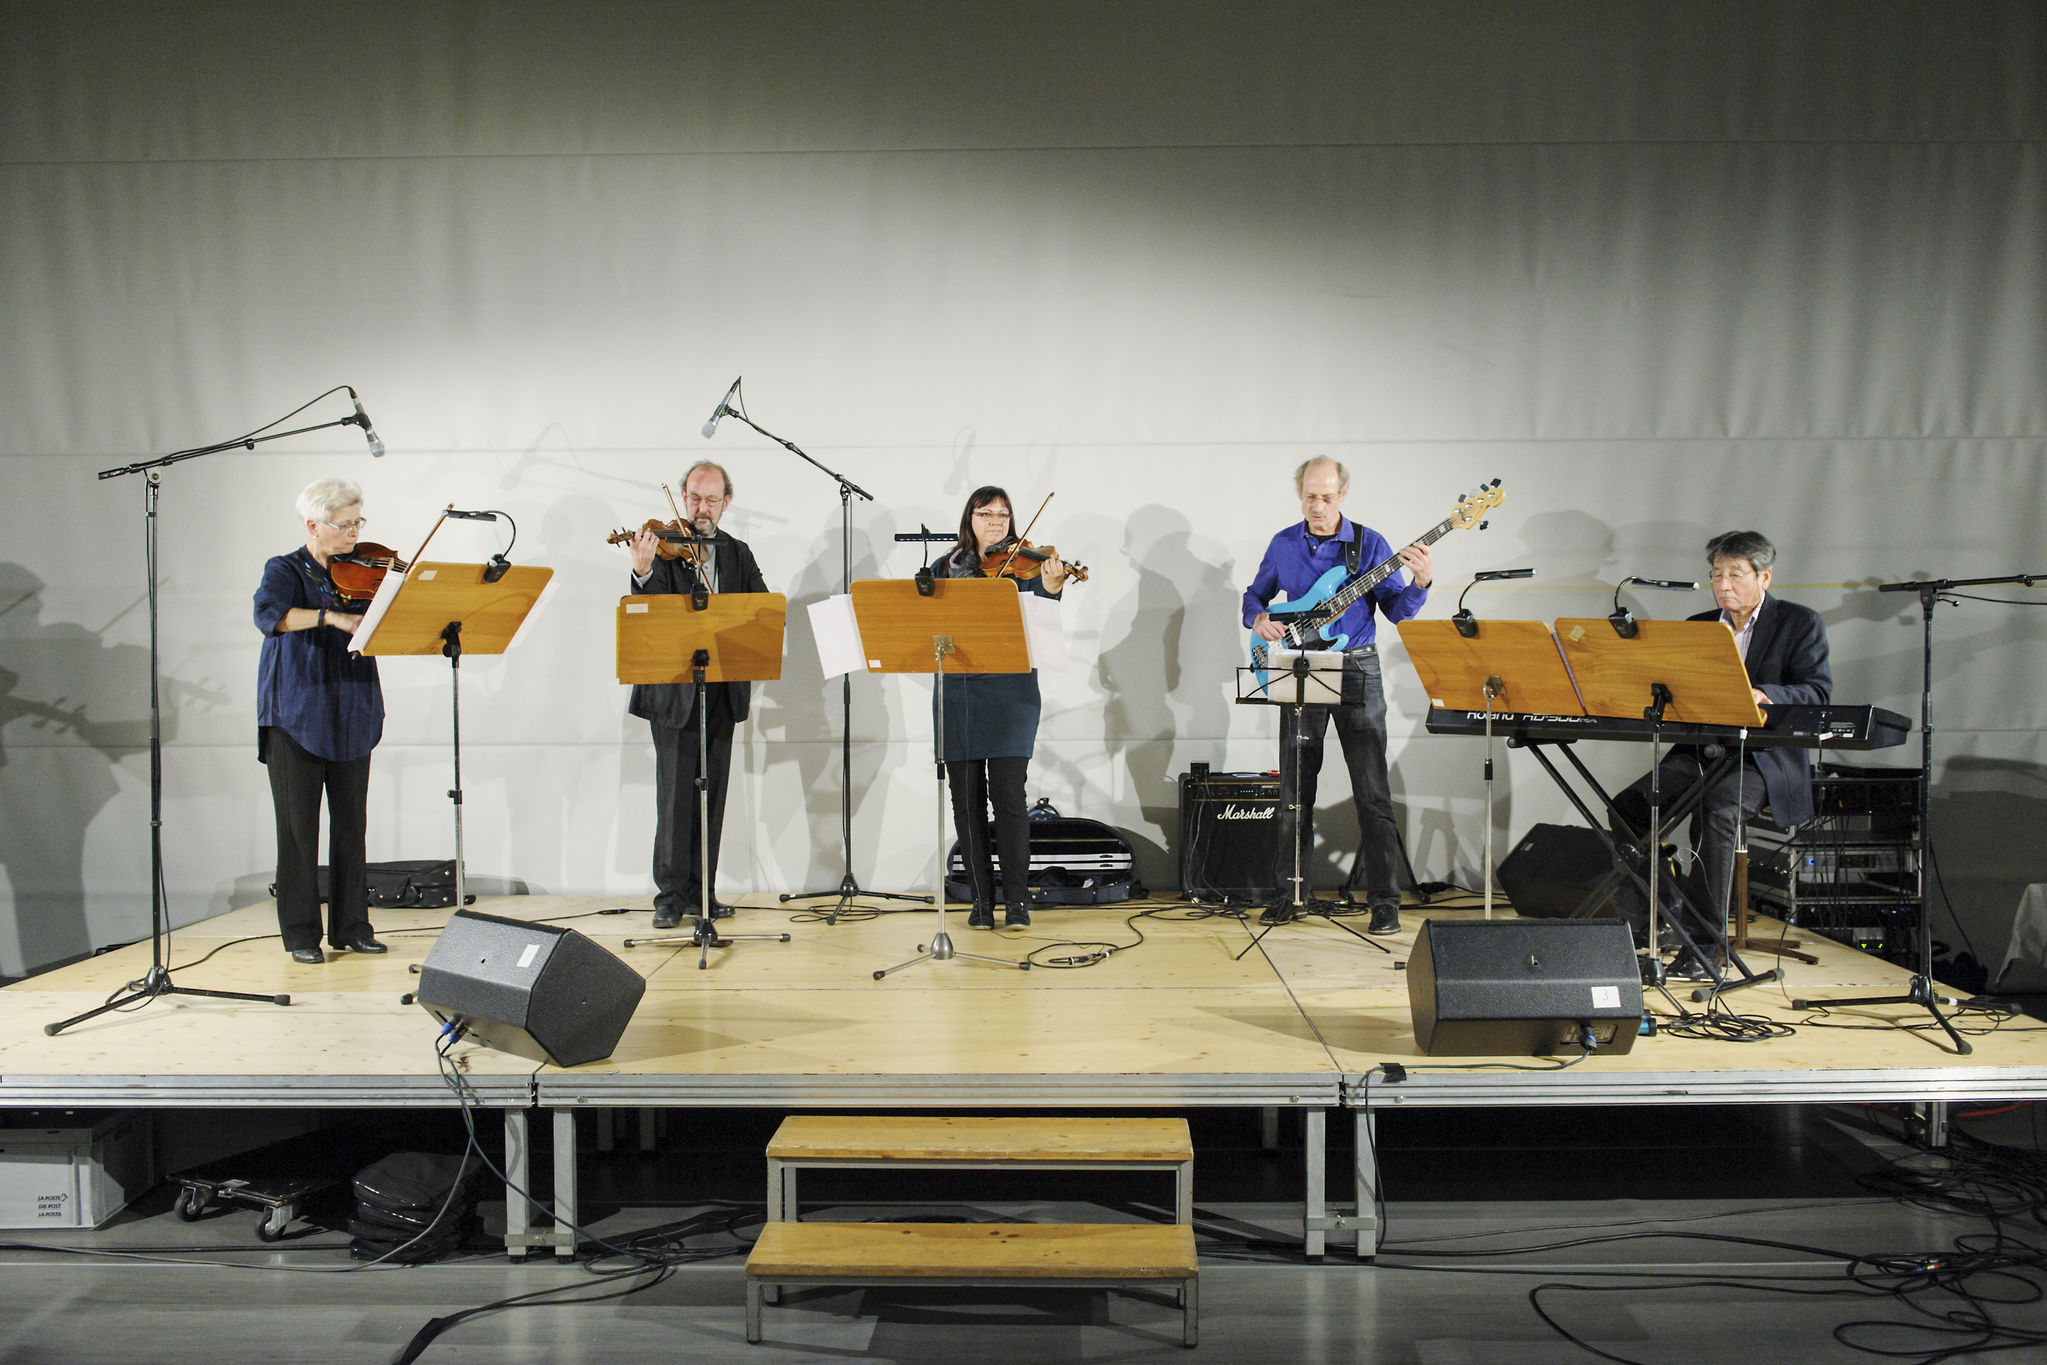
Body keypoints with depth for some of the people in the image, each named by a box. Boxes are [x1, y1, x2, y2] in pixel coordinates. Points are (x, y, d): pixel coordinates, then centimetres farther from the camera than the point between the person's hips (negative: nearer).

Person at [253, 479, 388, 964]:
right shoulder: (287, 571, -2)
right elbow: (268, 614, -23)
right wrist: (332, 616, -34)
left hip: (350, 716, 4)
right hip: (295, 714, -4)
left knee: (351, 822, 6)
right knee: (299, 825, 0)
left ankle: (352, 926, 14)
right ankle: (300, 933, 7)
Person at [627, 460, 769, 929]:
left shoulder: (738, 554, 14)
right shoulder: (664, 547, 0)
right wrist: (643, 570, -34)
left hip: (722, 692, 4)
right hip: (674, 692, -4)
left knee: (712, 795, 8)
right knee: (675, 796, -5)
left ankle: (701, 891, 16)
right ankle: (670, 895, 2)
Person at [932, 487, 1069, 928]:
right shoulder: (945, 569, 11)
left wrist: (1051, 589, -28)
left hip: (1009, 693, -3)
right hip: (955, 691, 3)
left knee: (1007, 794, -9)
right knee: (966, 798, 4)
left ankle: (1017, 900, 2)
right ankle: (981, 899, 14)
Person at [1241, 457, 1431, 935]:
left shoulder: (1369, 544, -1)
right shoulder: (1283, 545, 7)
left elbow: (1396, 609, -2)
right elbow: (1254, 595, 17)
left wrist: (1419, 583, -21)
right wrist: (1258, 619, -4)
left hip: (1356, 671, -2)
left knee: (1372, 792, -4)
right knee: (1296, 790, 8)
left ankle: (1384, 900, 0)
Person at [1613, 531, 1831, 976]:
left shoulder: (1801, 623, 5)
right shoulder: (1697, 625, 19)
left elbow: (1818, 692, -9)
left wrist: (1760, 695, -27)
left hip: (1764, 756, -5)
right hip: (1699, 749, 5)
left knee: (1716, 810, -35)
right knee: (1627, 806, -22)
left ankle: (1705, 945, -30)